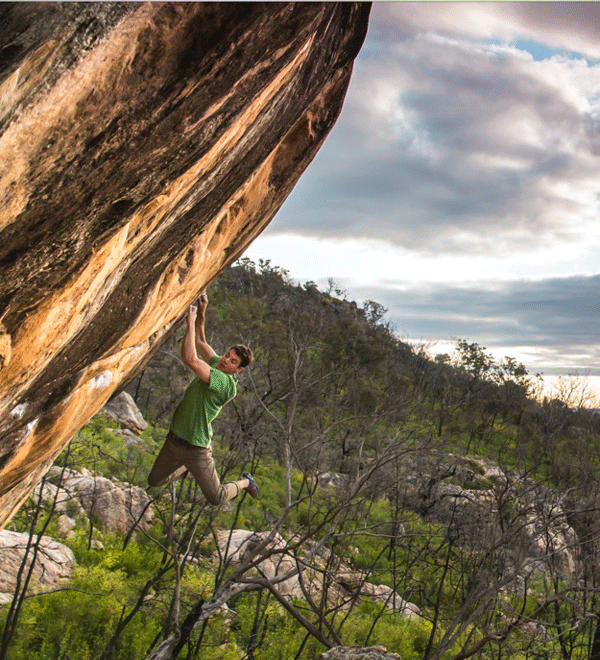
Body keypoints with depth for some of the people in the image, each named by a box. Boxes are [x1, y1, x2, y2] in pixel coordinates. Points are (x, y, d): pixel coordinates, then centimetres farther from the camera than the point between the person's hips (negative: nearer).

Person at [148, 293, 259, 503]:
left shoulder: (227, 384, -30)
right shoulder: (216, 364, -3)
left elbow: (190, 358, -38)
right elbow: (200, 342, 12)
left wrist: (191, 321, -33)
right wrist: (202, 312, -3)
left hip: (196, 449, -8)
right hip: (174, 439, 8)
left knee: (216, 497, 5)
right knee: (154, 481, 20)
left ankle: (244, 482, 34)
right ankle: (186, 468, 46)